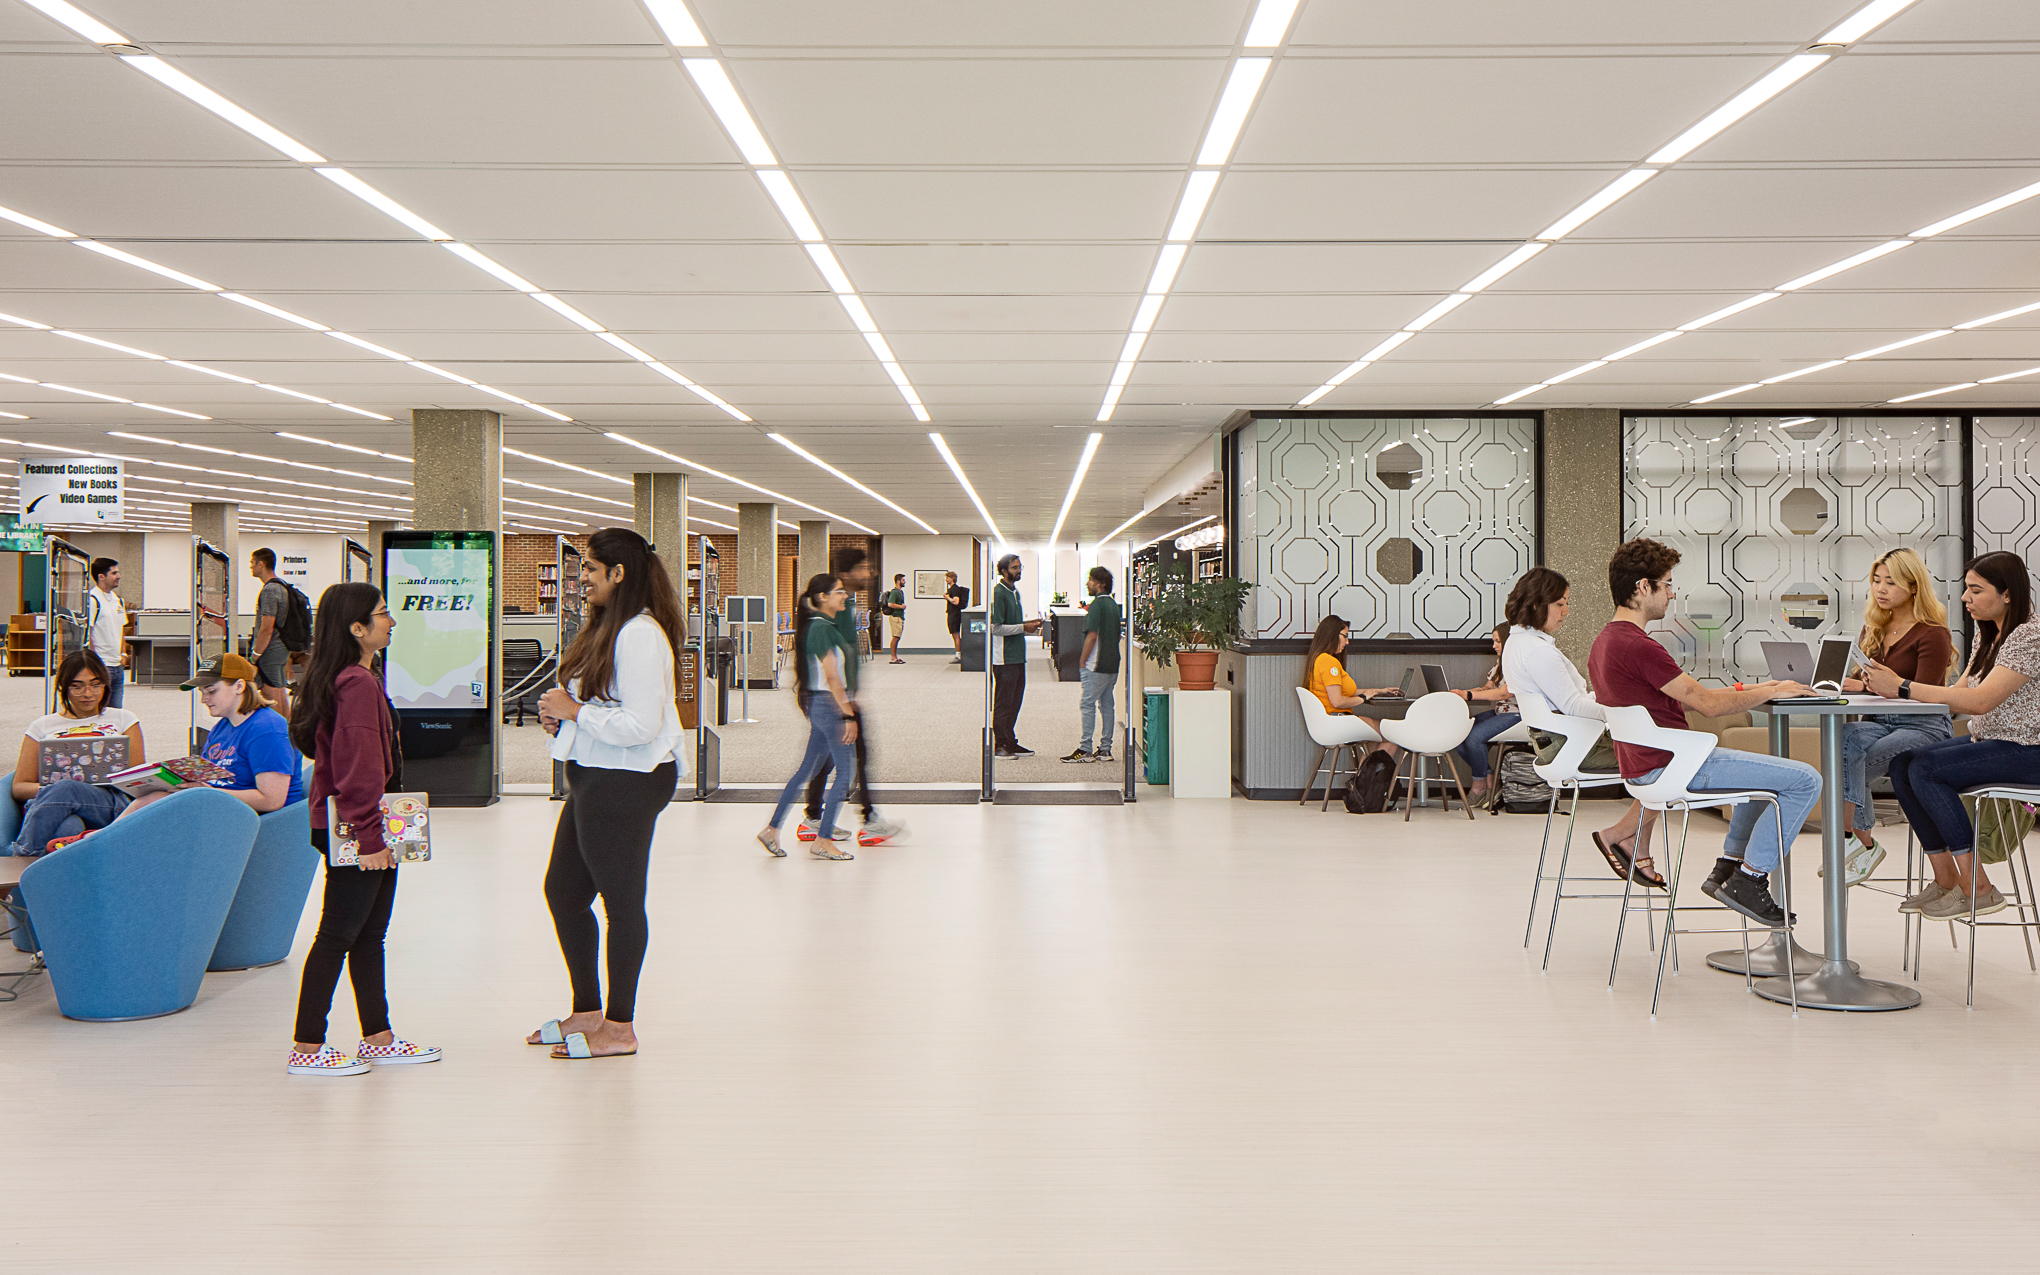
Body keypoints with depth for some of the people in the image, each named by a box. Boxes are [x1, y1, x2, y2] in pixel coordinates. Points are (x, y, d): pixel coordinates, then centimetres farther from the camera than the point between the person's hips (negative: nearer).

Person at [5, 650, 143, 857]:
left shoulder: (122, 720, 25)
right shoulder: (41, 727, 26)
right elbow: (19, 787, 19)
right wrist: (48, 789, -7)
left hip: (110, 803, -1)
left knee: (65, 790, -38)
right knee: (69, 828, -40)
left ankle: (21, 855, -41)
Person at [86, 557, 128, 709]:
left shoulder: (117, 600, 14)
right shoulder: (92, 599, -12)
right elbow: (87, 633, -14)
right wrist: (95, 661, -16)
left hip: (118, 666, 8)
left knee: (116, 712, 10)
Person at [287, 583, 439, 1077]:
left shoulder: (349, 680, 14)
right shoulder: (359, 684, -17)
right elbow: (360, 767, -21)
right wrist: (370, 836, -21)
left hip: (360, 830, 10)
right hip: (358, 832, -10)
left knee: (370, 935, 14)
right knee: (338, 935, -4)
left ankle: (378, 1039, 23)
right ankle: (306, 1048, 4)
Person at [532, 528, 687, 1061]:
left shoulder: (640, 636, -18)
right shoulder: (607, 628, 15)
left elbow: (641, 724, -25)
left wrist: (574, 711, -15)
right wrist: (560, 713, 7)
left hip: (626, 783, -11)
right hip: (594, 779, 11)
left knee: (621, 901, 0)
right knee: (562, 891, 17)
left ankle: (618, 1027, 13)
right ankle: (587, 1011, 30)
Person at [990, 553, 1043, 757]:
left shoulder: (1014, 591, 16)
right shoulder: (998, 593, -13)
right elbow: (996, 628, -18)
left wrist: (1029, 626, 6)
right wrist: (1023, 628, -17)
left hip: (1017, 655, 9)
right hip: (1004, 658, -9)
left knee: (1015, 701, 13)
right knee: (1003, 702, -3)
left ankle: (1009, 742, 20)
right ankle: (1000, 744, 3)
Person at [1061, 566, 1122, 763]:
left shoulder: (1097, 604, -13)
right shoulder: (1113, 604, 14)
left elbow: (1092, 635, -17)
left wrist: (1082, 661, -11)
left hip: (1097, 665, -9)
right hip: (1112, 664, 9)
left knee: (1087, 704, -6)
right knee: (1107, 704, 10)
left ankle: (1085, 750, -8)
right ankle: (1105, 749, 11)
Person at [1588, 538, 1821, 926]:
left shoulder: (1604, 642, 10)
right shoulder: (1637, 646, -23)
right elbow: (1708, 705, -18)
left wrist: (1752, 689, 16)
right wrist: (1773, 692, -3)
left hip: (1643, 766, 11)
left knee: (1767, 770, 29)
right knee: (1804, 779, -7)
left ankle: (1727, 867, 23)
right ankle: (1748, 880, -1)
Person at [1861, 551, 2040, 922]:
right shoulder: (1988, 635, 13)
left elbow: (1980, 700, -28)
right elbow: (1958, 693, 9)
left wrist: (1903, 687, -29)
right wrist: (1892, 687, -6)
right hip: (1988, 742, 9)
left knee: (1925, 769, -25)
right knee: (1901, 764, -9)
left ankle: (1977, 889, -18)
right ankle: (1946, 880, -5)